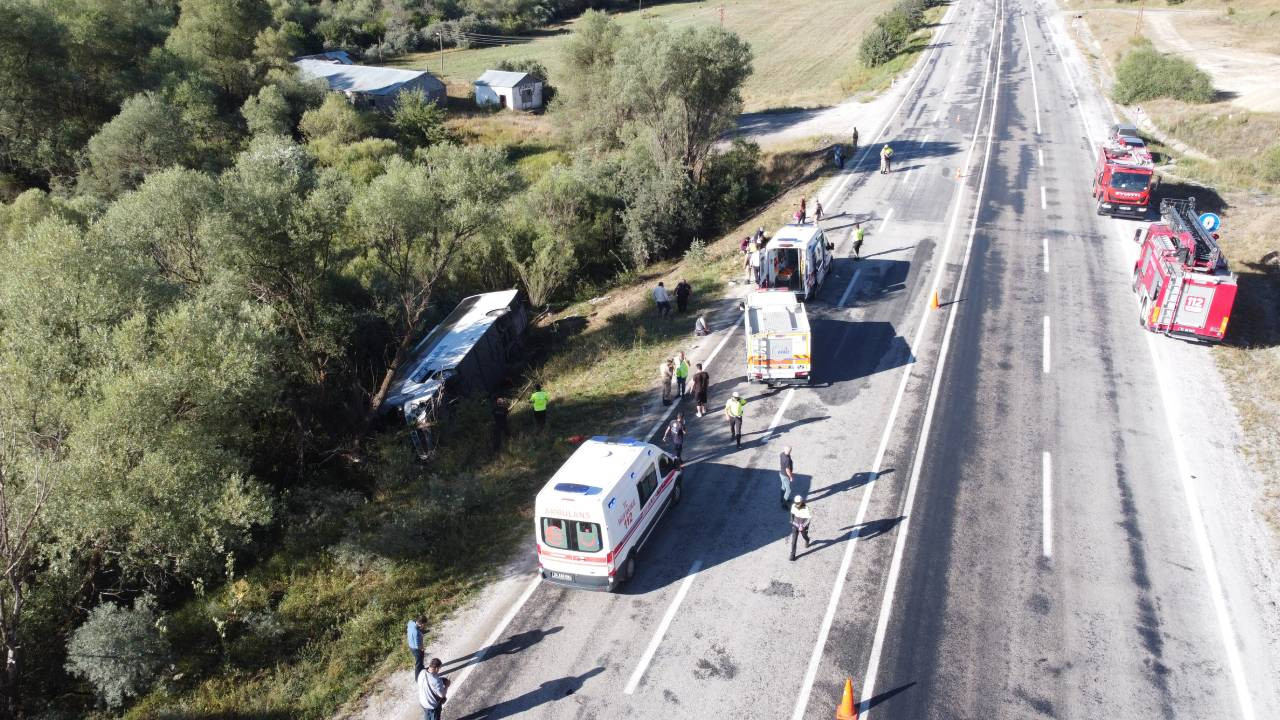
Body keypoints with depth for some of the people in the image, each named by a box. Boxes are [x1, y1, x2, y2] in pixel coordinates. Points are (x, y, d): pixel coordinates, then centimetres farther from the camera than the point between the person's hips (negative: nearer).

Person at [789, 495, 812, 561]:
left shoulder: (806, 509, -33)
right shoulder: (793, 506, -20)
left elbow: (809, 518, -22)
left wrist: (803, 526, -25)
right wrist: (792, 521, 12)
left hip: (803, 526, -2)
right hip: (795, 525, 2)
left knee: (804, 536, 26)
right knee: (793, 540, 0)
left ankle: (807, 541, 63)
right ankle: (792, 555, 9)